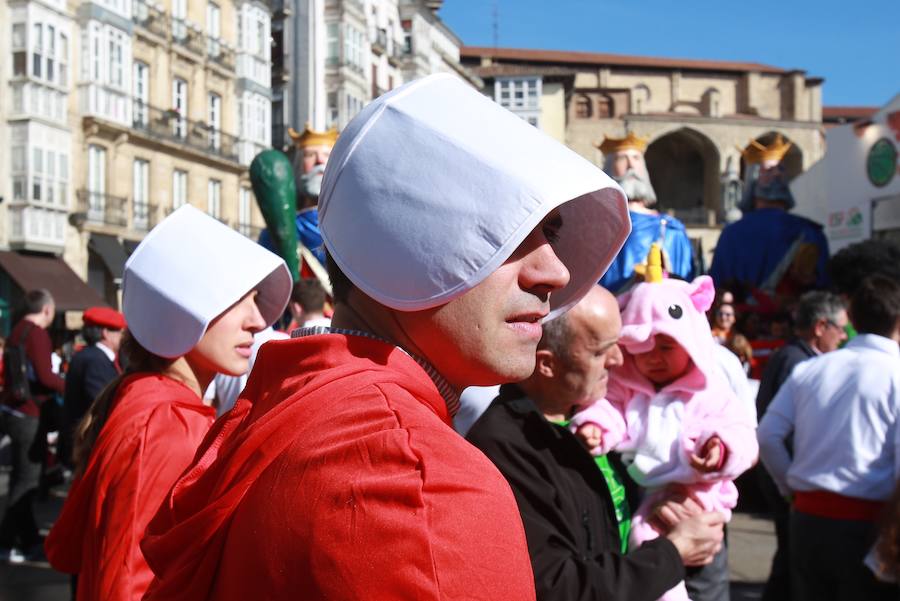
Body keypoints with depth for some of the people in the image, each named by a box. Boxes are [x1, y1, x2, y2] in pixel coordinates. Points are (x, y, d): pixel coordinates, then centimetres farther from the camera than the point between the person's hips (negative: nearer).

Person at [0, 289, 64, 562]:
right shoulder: (37, 334, -15)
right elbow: (44, 375, -22)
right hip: (26, 415, -9)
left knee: (23, 477, 15)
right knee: (27, 480, -3)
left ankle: (28, 539, 24)